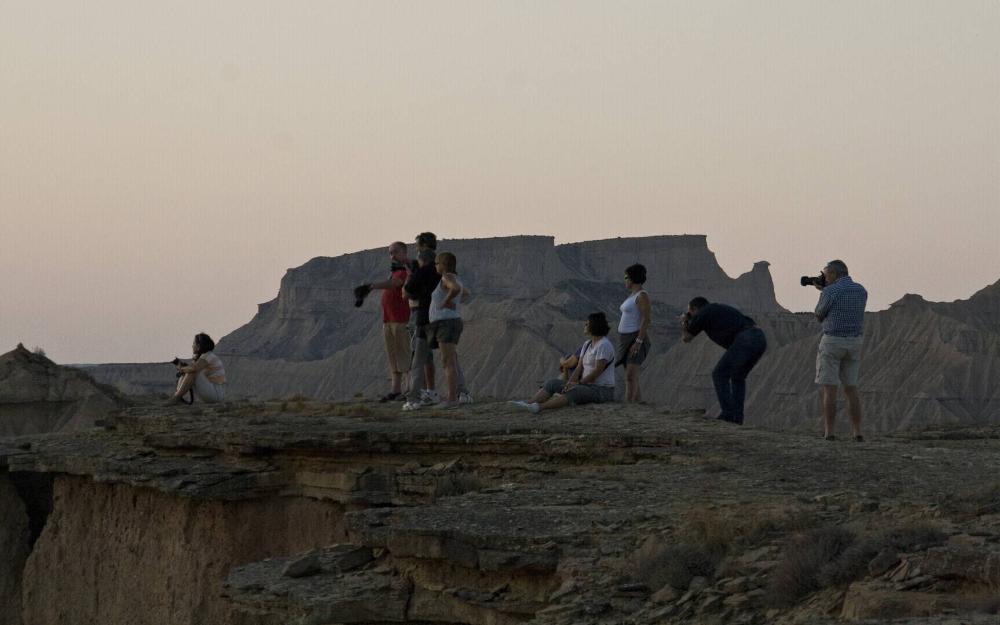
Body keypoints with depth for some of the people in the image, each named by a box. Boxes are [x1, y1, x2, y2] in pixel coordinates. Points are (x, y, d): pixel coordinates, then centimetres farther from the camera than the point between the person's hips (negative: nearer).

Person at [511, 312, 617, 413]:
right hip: (588, 386, 9)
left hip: (602, 390, -9)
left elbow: (597, 371, -21)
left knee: (573, 392, -37)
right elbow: (579, 368, 7)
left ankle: (538, 407, -54)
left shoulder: (604, 345, -16)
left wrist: (578, 383, -18)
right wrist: (570, 383, -10)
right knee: (553, 383, -6)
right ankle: (528, 404, -24)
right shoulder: (587, 344, 13)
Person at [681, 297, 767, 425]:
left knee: (719, 375, 5)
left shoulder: (702, 314, 10)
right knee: (737, 377, 24)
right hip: (760, 338, 8)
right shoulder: (722, 310, 35)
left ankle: (728, 415, -1)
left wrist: (684, 322, 42)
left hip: (745, 341, -8)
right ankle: (737, 417, 16)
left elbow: (686, 338, 21)